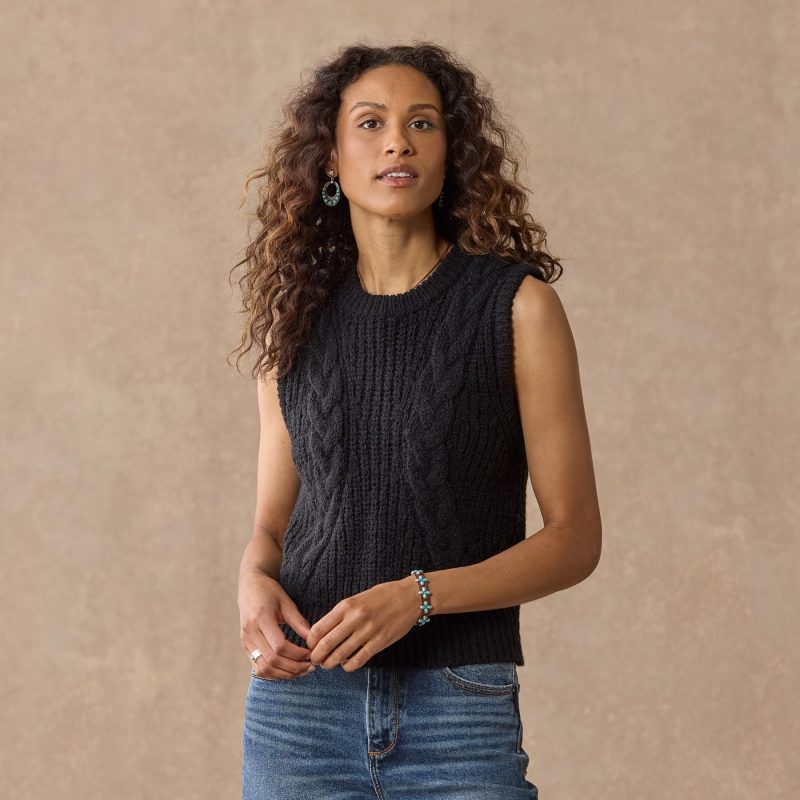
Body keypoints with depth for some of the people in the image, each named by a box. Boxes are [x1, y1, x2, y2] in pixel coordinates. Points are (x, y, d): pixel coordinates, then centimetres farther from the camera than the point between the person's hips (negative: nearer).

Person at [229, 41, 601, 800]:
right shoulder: (298, 316, 8)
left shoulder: (517, 304, -2)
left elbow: (574, 537, -3)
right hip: (299, 699, 3)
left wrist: (416, 596, -16)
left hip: (460, 711, -2)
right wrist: (255, 582, -8)